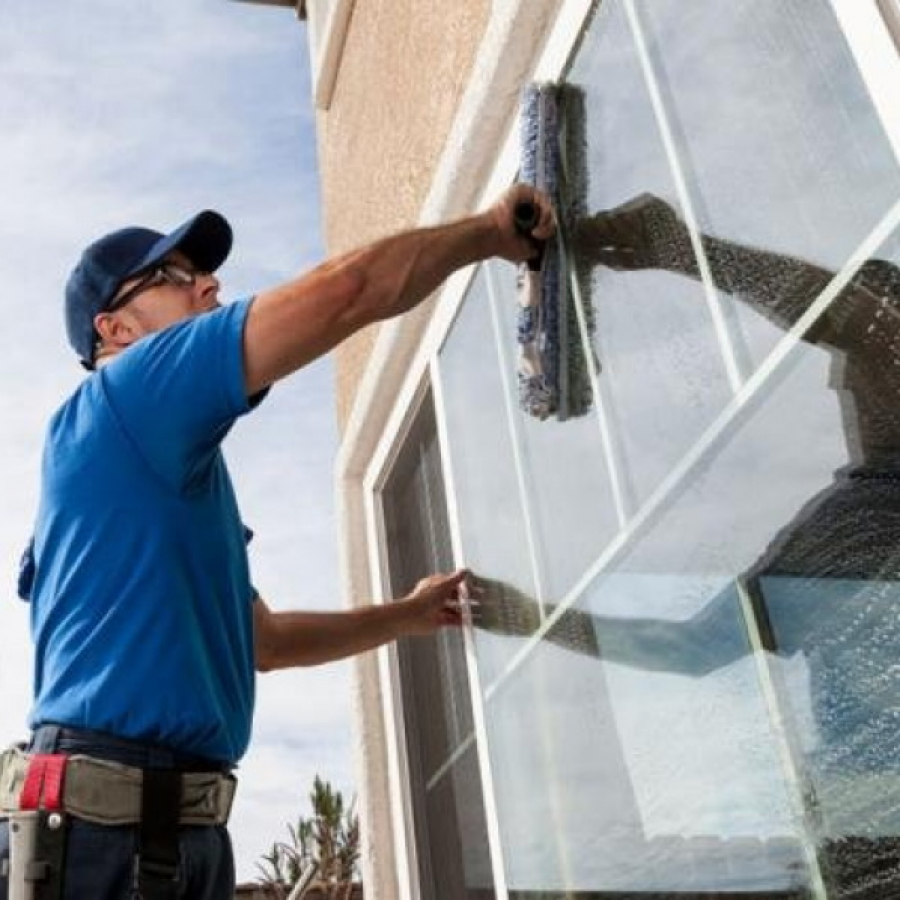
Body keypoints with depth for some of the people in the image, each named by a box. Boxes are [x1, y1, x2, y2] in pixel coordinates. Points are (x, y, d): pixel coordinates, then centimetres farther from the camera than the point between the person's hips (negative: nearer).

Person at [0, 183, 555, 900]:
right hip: (101, 827, -10)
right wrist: (490, 232, 0)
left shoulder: (171, 477, 22)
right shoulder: (118, 397, -6)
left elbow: (259, 639, 31)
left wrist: (406, 616, 35)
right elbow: (347, 290, -14)